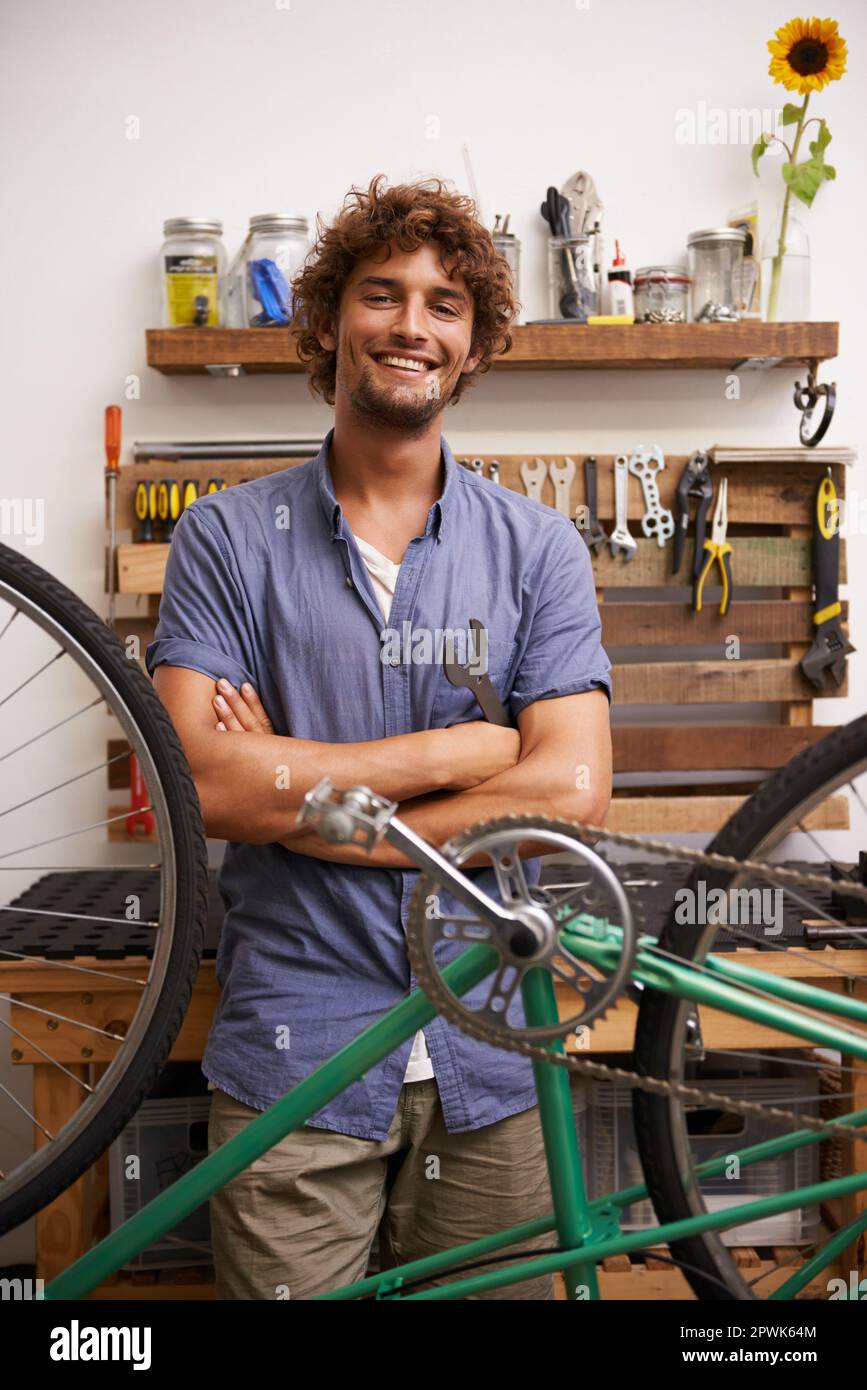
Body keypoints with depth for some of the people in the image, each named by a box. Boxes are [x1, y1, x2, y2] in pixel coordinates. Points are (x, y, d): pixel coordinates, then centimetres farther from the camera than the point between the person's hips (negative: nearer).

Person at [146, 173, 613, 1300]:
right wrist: (460, 749, -12)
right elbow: (206, 786, -13)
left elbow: (571, 796, -11)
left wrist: (295, 800, -13)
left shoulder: (537, 549, 1)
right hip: (290, 1058, -1)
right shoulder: (227, 538, -1)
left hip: (488, 1060, 2)